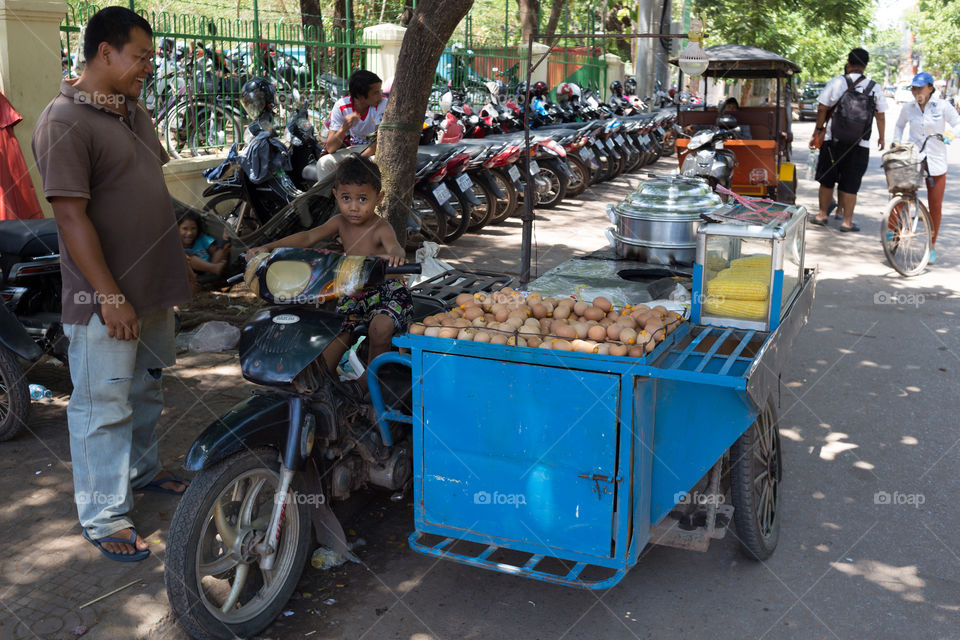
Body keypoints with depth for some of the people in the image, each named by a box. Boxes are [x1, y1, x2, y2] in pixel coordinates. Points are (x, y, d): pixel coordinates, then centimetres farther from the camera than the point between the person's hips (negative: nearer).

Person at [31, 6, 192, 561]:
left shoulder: (133, 110, 11)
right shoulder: (66, 122, -18)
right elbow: (72, 215, -22)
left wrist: (181, 260, 20)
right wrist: (110, 296, -23)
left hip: (154, 287, 9)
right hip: (105, 299, -9)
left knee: (148, 388, 23)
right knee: (104, 408, 2)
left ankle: (142, 469, 42)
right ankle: (105, 516, 13)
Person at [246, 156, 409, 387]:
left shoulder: (381, 229, -20)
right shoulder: (340, 223, -2)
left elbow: (394, 246, -41)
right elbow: (307, 237, -7)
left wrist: (395, 255, -68)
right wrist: (267, 247, -19)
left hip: (385, 291, -6)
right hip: (351, 294, 6)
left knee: (380, 328, -32)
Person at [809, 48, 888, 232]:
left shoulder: (836, 82, -4)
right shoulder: (875, 88, 1)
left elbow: (822, 109, -4)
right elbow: (880, 115, 8)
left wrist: (817, 131, 8)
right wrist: (881, 138, 21)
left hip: (832, 140, 0)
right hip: (860, 143, 0)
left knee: (827, 179, 13)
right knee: (851, 183, 6)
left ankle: (822, 214, 22)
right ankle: (847, 221, 9)